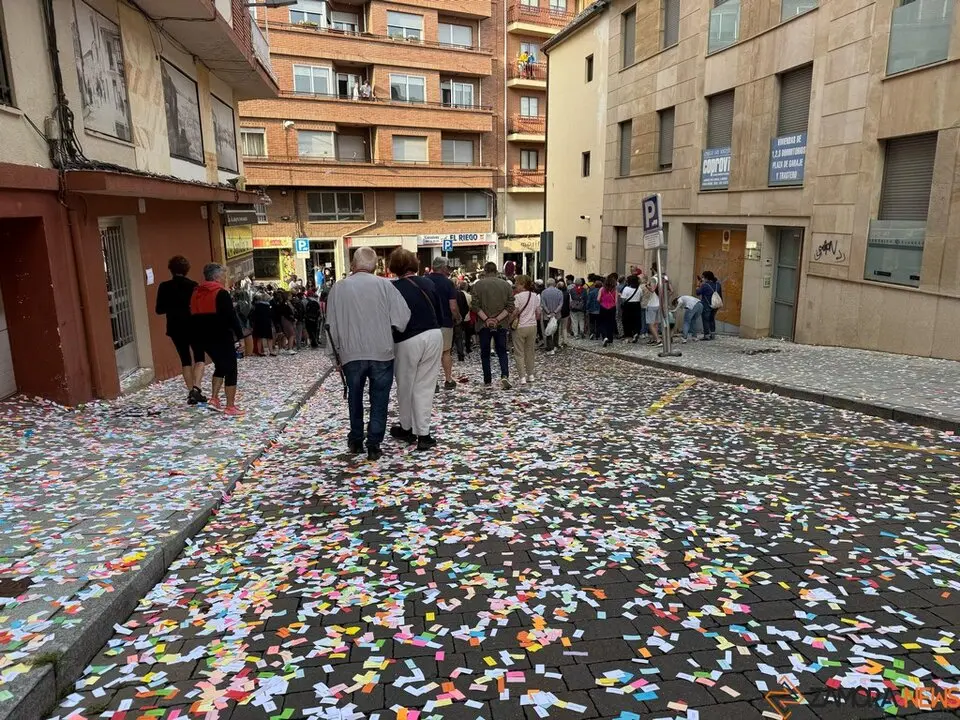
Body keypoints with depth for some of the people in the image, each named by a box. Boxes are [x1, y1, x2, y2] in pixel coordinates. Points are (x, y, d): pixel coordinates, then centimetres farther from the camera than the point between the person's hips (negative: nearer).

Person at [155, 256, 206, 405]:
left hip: (176, 328, 2)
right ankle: (196, 388, -12)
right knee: (199, 357, 8)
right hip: (194, 326, -2)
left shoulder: (164, 287, -4)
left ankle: (191, 392, 10)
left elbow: (159, 310, -1)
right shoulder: (193, 285, -8)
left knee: (185, 359, 12)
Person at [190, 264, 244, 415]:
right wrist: (239, 334, -8)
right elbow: (231, 316, -16)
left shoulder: (196, 293, 10)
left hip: (205, 338, 8)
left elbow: (195, 316, 14)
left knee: (220, 366, 24)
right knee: (230, 369, 0)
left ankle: (214, 398, 17)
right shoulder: (221, 293, -13)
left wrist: (202, 334, 19)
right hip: (222, 337, -8)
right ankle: (230, 407, 0)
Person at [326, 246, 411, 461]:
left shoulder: (338, 287, 0)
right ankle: (374, 446, 9)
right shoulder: (384, 285, -6)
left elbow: (332, 324, 4)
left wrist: (336, 352, 14)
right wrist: (390, 330, 11)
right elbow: (403, 317, -9)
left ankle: (356, 441, 28)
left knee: (355, 398, 19)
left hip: (351, 354, 2)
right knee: (379, 401, 9)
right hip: (381, 353, -1)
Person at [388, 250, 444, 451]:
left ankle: (406, 429, 30)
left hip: (408, 341, -4)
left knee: (405, 387, 15)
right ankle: (423, 434, 7)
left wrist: (390, 342, 9)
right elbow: (440, 313, 12)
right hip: (434, 336, 4)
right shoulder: (428, 282, 5)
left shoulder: (393, 288, -8)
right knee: (425, 387, 8)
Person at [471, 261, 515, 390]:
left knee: (485, 353, 9)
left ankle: (487, 381, 12)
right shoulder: (506, 285, 3)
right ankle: (505, 375, -9)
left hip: (484, 325, -2)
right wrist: (497, 319, -7)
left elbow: (475, 305, -11)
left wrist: (486, 319, -11)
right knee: (502, 352, 11)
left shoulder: (478, 284, -4)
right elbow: (510, 306, -3)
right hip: (501, 325, 2)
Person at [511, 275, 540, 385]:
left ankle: (522, 377, -2)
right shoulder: (535, 296, 5)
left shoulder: (517, 297, -13)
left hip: (520, 327, -6)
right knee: (530, 351, 17)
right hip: (532, 326, 6)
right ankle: (530, 375, 22)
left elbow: (514, 313, -17)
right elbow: (538, 314, 10)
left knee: (519, 353, 2)